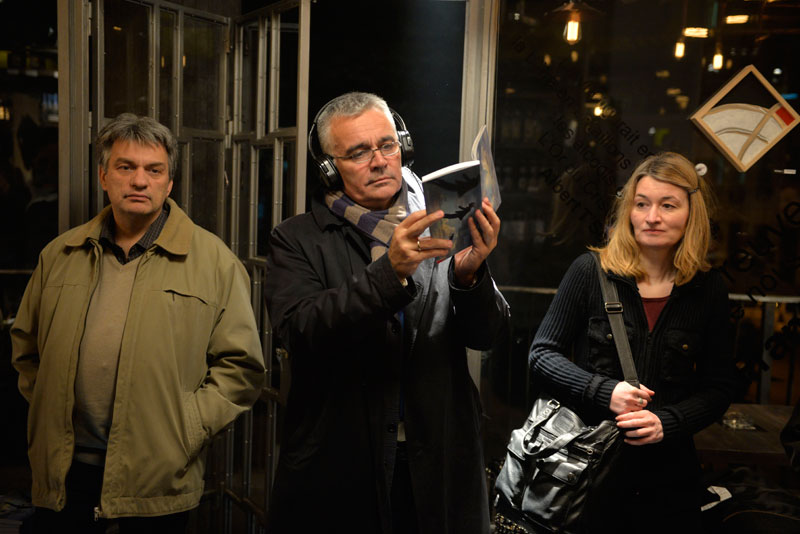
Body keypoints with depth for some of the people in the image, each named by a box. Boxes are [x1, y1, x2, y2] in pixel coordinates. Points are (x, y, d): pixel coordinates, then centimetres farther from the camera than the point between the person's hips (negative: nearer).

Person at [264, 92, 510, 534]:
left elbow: (486, 334, 0)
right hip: (339, 461, -2)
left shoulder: (440, 228, 3)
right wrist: (389, 271, -28)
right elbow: (301, 334, -17)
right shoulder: (297, 240, -2)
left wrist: (469, 274, -20)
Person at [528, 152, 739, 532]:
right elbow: (542, 355, -5)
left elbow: (721, 384, 5)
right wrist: (605, 392, -19)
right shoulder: (590, 271, -7)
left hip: (668, 475, 2)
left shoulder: (708, 289, 0)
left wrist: (667, 421, -12)